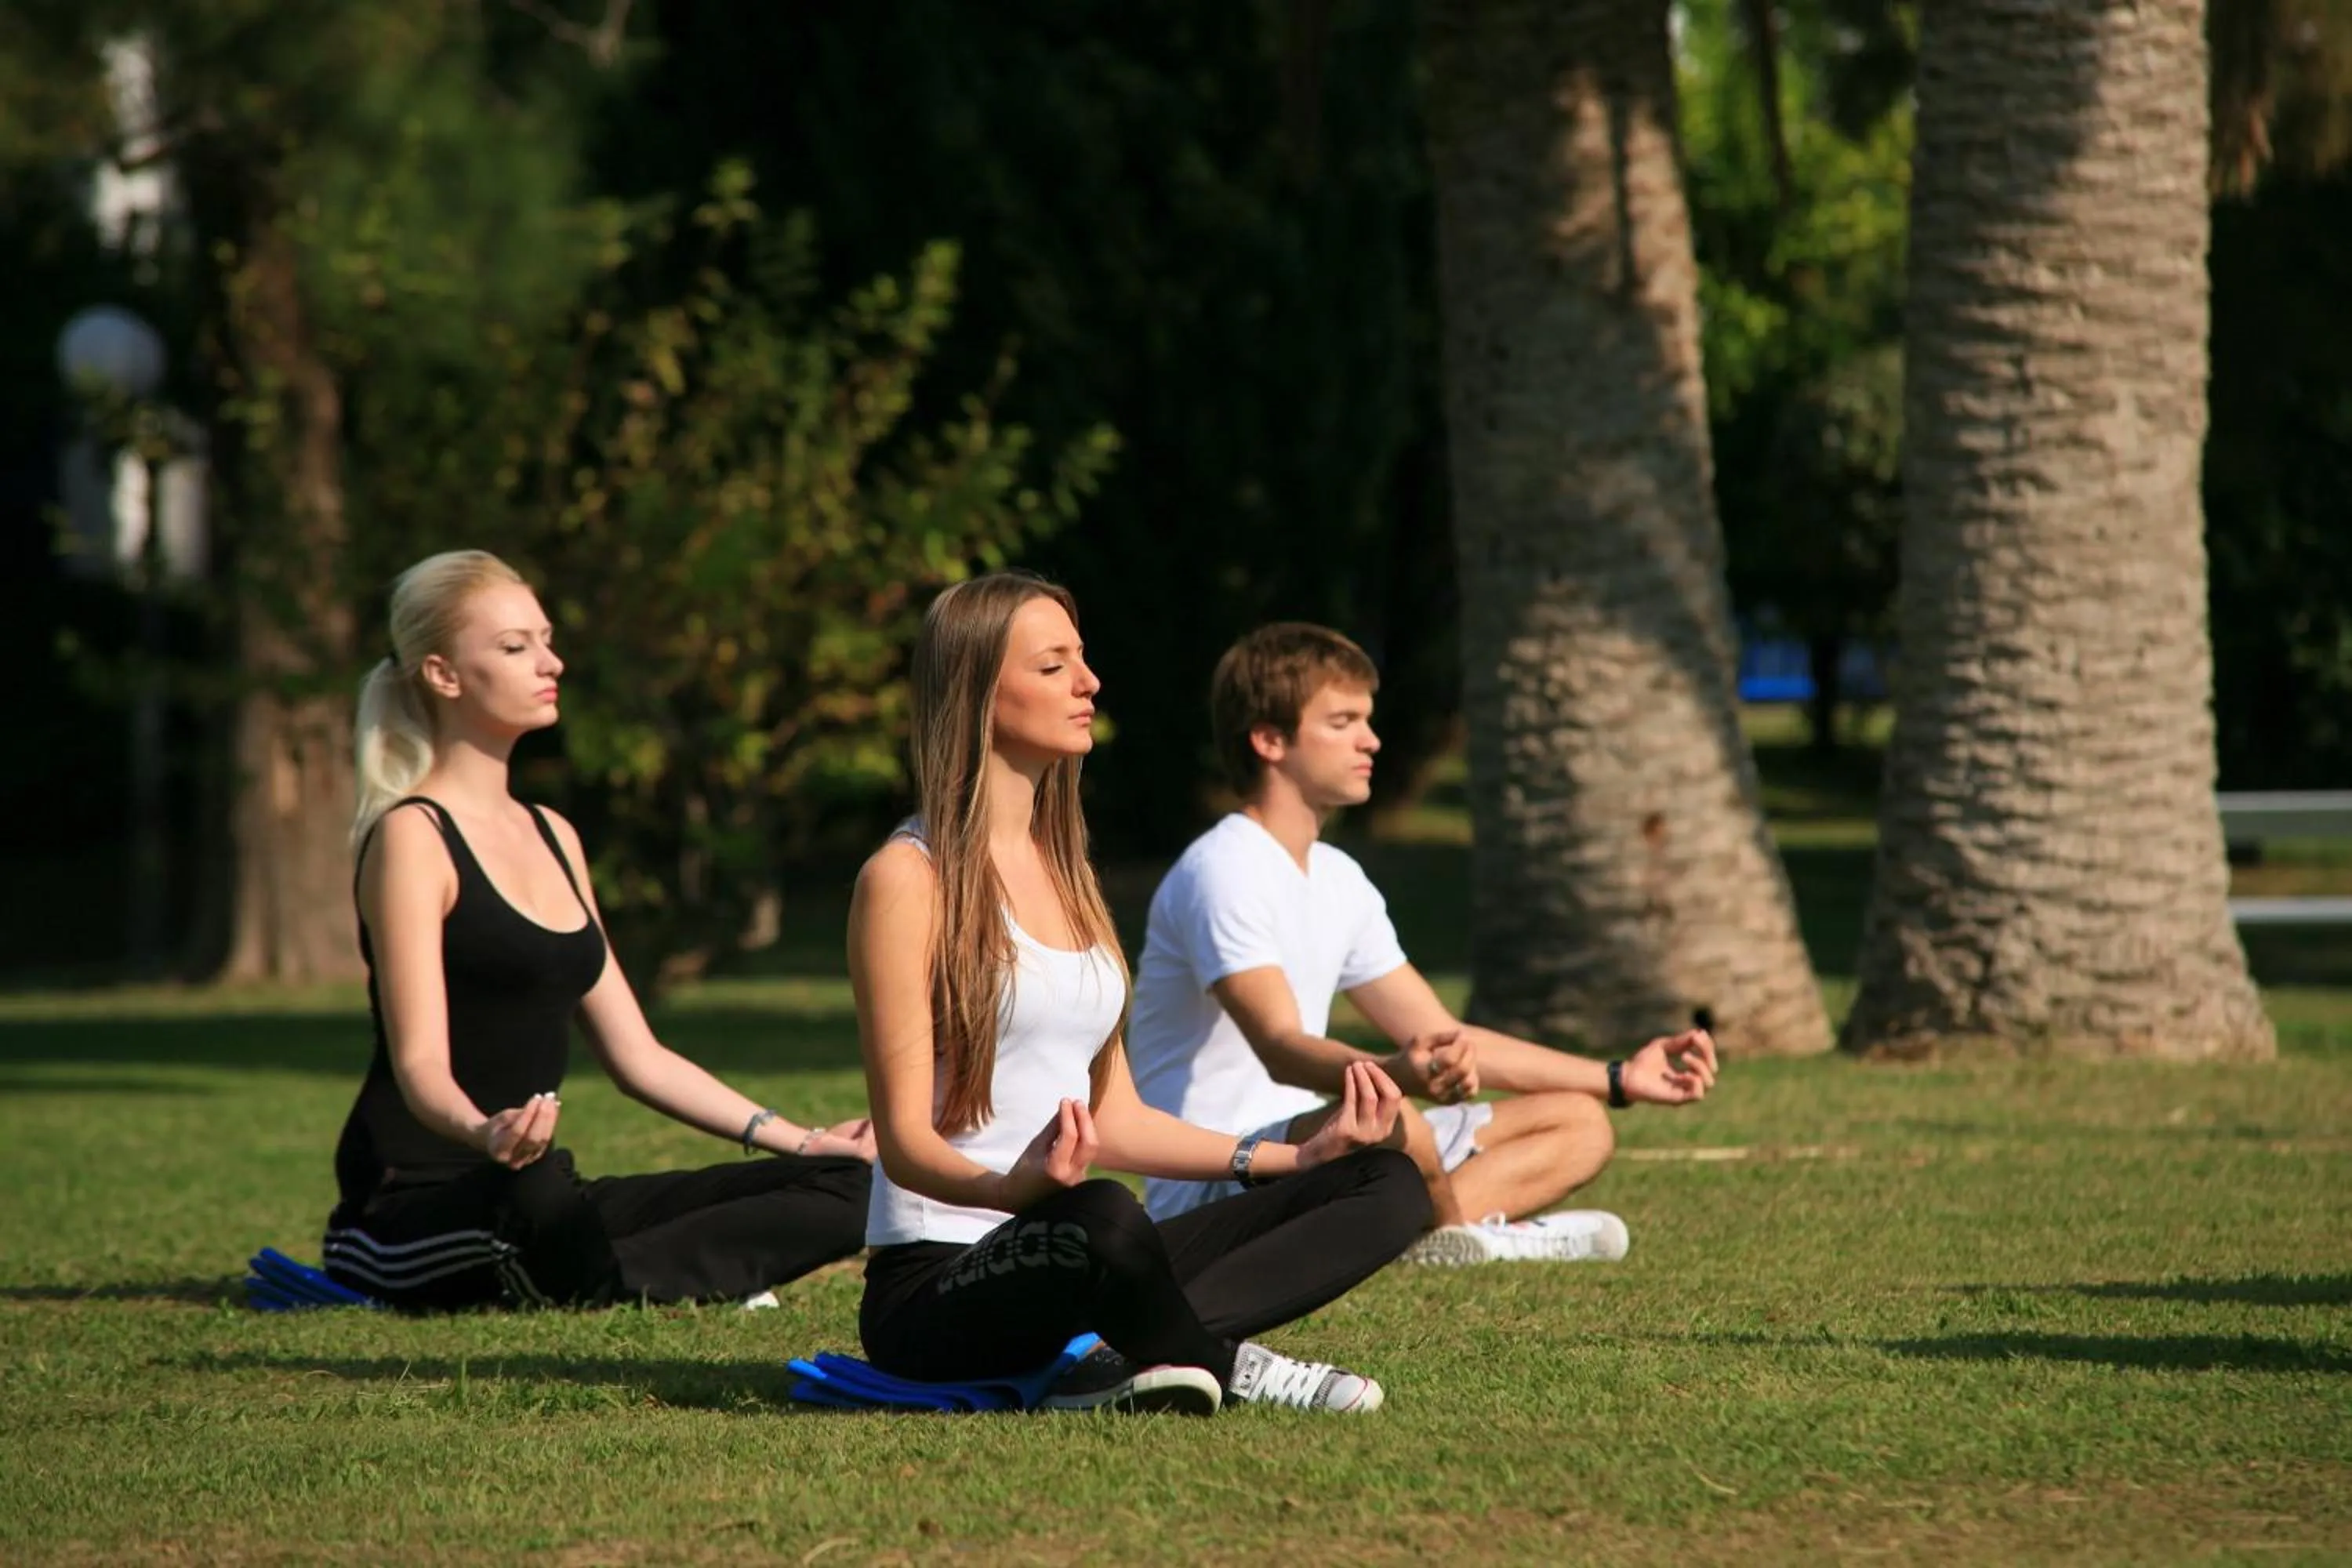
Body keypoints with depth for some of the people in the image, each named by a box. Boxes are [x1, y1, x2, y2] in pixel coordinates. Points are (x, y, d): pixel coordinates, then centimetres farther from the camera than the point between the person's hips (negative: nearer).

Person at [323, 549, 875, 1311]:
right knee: (537, 1191, -45)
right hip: (416, 1209, -8)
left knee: (846, 1185, -5)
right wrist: (485, 1134, -40)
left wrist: (801, 1140, 13)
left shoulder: (551, 837, 18)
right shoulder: (411, 838, -7)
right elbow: (421, 1064, -18)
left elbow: (637, 1056, 20)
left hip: (531, 1193, 8)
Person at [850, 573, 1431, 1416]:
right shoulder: (908, 878, -6)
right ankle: (1224, 1364, -10)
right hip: (934, 1282, -8)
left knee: (1388, 1184, -4)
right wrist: (1017, 1187, -33)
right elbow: (906, 1141, -13)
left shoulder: (1065, 870, 18)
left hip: (1062, 1255, 8)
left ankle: (1127, 1362, -21)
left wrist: (1291, 1157, 12)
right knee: (1103, 1219, -42)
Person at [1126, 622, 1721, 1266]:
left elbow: (1442, 1038, 18)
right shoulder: (1223, 871, -16)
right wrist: (1398, 1073, -50)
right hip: (1208, 1187, -10)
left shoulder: (1337, 878, 15)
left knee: (1578, 1123, 11)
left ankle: (1443, 1231, -16)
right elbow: (1279, 1048, -30)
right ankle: (1455, 1236, -10)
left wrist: (1619, 1080, 15)